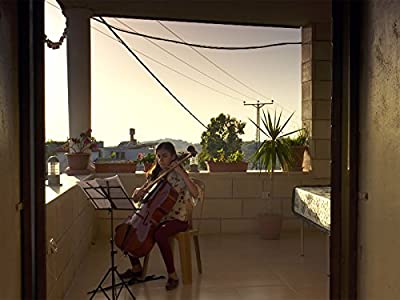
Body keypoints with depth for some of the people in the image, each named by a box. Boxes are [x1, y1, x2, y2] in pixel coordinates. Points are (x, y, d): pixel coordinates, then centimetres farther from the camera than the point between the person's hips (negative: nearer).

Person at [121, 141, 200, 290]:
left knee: (159, 234, -36)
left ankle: (172, 275, -19)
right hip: (158, 217, 7)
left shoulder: (178, 175, -9)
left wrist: (181, 172, -29)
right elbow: (139, 195, 14)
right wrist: (139, 191, -10)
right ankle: (136, 267, 12)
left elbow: (195, 193, -26)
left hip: (177, 219, -6)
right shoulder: (155, 175, 9)